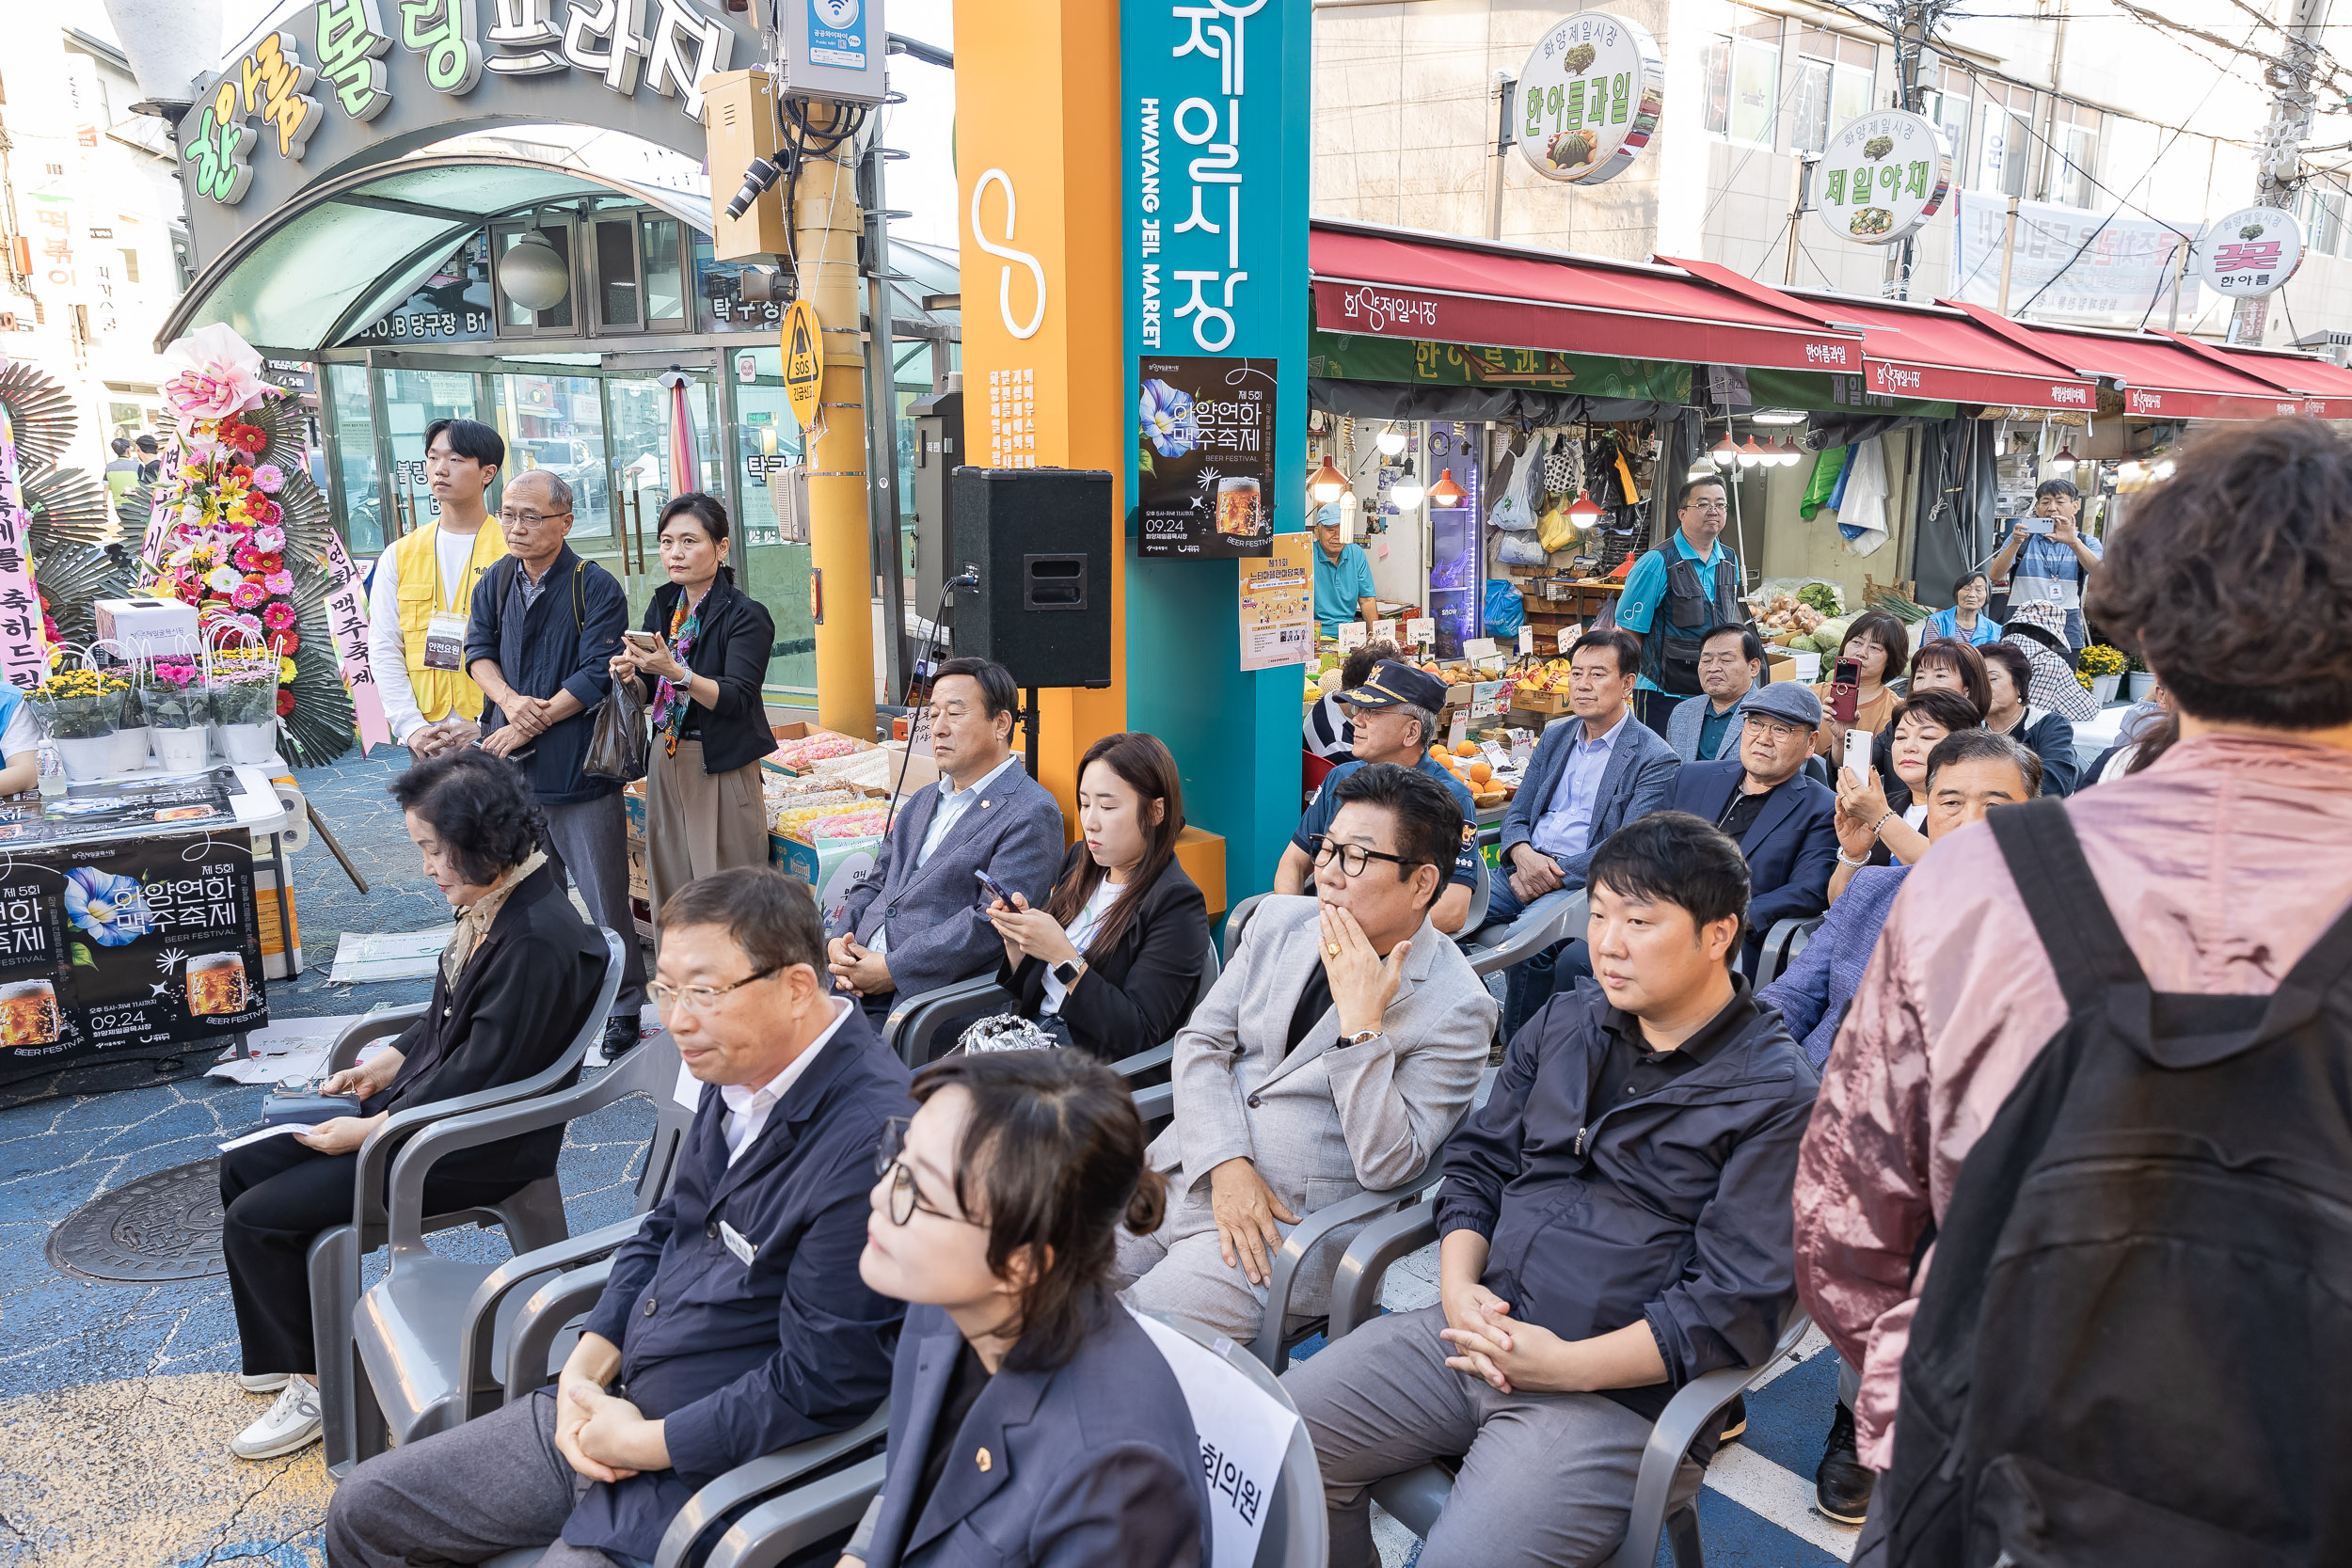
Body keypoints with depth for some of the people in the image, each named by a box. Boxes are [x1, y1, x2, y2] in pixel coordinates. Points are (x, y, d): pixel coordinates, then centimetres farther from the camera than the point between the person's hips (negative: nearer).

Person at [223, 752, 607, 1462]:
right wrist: (389, 1061, 4)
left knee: (256, 1219, -9)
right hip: (426, 1101, 10)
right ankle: (283, 1353, 29)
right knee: (242, 1166, 14)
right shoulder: (491, 903, 1)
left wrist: (369, 1131, -16)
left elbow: (478, 1079, -24)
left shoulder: (538, 943, -29)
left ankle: (321, 1382, 12)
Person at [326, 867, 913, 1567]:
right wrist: (585, 1370, 0)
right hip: (607, 1405, 8)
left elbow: (816, 1387, -24)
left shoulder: (868, 1141, -29)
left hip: (706, 1468, -8)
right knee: (361, 1510, 16)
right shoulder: (739, 1067, -1)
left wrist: (640, 1445, -14)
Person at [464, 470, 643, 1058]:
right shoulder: (496, 581, 10)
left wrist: (529, 725, -15)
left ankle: (623, 1009, 11)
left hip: (579, 766, -6)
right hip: (511, 768, 6)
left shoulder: (596, 588, -9)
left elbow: (596, 677, -14)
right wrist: (511, 701, -13)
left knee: (605, 897, -1)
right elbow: (479, 650, 8)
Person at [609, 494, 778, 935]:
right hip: (665, 763, 6)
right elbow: (649, 694, 13)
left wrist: (674, 671, -32)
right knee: (668, 893, 11)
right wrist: (630, 677, -9)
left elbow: (735, 699, -19)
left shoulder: (746, 615, -10)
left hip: (721, 769, -6)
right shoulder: (663, 604, 10)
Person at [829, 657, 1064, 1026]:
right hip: (855, 969, 8)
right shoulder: (923, 802, 23)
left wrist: (893, 969, -18)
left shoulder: (1032, 815, -8)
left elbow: (993, 921, -17)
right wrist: (838, 940, 1)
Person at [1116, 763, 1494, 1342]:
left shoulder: (1456, 1008, -12)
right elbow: (1201, 1042, 5)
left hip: (1288, 1225, -5)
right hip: (1187, 1170, 6)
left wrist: (1361, 1021, -23)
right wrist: (1227, 1164, -10)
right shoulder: (1280, 920, 5)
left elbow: (1387, 1165, -16)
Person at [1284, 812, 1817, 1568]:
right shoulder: (1564, 1022, 10)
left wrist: (1567, 1365, -18)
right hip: (1478, 1329, 6)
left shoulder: (1775, 1092, -9)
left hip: (1615, 1391, -5)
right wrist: (1458, 1284, -3)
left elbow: (1736, 1307, -14)